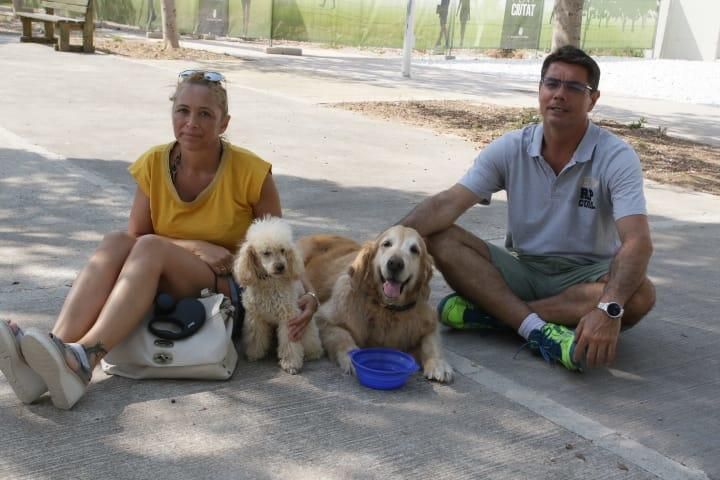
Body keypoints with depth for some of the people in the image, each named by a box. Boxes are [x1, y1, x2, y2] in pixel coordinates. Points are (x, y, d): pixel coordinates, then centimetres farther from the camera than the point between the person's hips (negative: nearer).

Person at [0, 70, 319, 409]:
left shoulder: (251, 173, -12)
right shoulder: (154, 165, -2)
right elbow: (135, 237, -1)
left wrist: (307, 292, -21)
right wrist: (194, 247, -16)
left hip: (231, 290, -3)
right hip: (163, 291, 4)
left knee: (151, 247, -31)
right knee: (115, 242, -27)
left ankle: (84, 359, -49)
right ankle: (56, 348, -46)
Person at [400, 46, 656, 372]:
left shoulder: (617, 158, -15)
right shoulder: (510, 149, -6)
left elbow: (637, 242, -27)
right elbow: (448, 204, -14)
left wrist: (609, 309, -45)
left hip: (585, 277, -2)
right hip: (522, 268, 2)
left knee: (639, 296, -35)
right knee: (440, 239, -20)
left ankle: (492, 311, -28)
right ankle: (538, 329, -32)